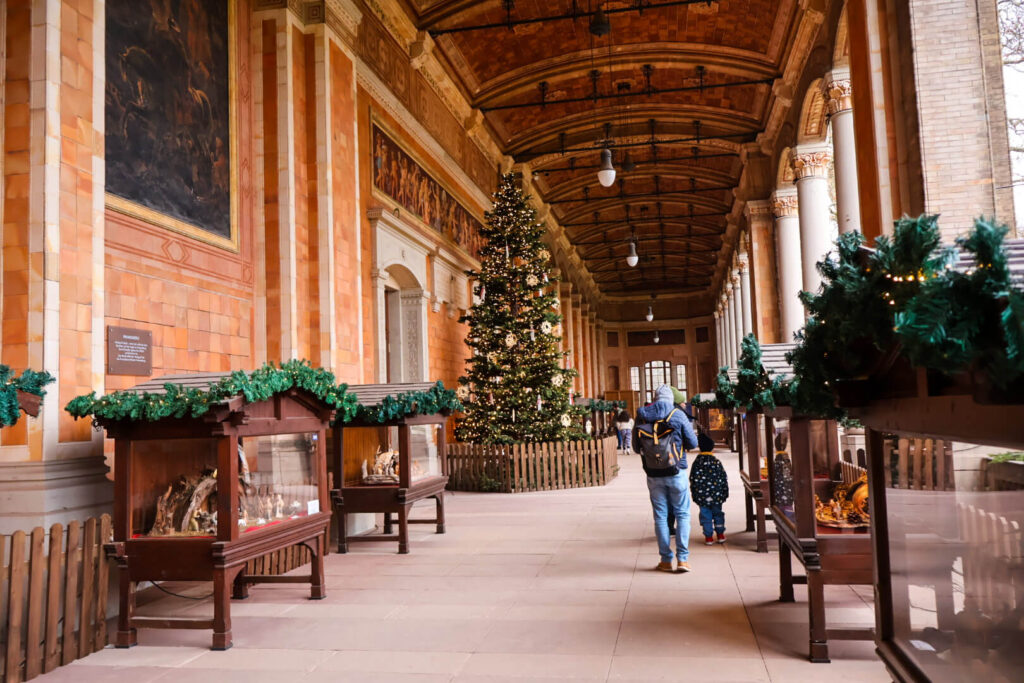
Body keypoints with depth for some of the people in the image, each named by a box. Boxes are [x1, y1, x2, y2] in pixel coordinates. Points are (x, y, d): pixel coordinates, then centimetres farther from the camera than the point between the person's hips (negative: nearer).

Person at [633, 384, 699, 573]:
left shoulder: (642, 416, 1)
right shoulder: (678, 415, -6)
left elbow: (636, 447, 8)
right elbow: (692, 443, -1)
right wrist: (690, 428, 17)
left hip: (654, 475, 2)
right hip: (676, 473, -2)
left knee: (660, 516, 9)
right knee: (682, 514, 8)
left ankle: (666, 560, 12)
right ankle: (682, 558, 3)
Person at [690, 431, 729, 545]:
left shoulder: (696, 463, -5)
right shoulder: (717, 462, -3)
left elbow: (692, 480, -2)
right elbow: (724, 479, 2)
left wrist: (694, 494, 7)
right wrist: (725, 493, 11)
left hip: (702, 496, -1)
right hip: (716, 495, 1)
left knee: (705, 515, 4)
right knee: (718, 514, 15)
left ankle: (708, 537, 6)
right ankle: (720, 535, 19)